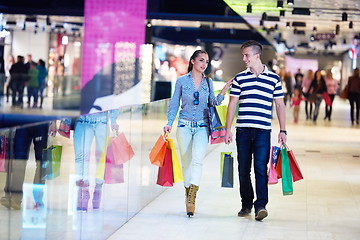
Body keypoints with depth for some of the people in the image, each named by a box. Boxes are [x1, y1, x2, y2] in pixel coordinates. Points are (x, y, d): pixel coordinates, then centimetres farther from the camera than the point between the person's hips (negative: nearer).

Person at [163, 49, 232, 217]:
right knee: (186, 162, 5)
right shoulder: (182, 81, 3)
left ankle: (192, 197, -24)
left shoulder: (208, 82, 8)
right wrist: (169, 123, -3)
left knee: (197, 159, -19)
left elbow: (212, 103, 11)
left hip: (202, 126, 0)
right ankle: (188, 193, 22)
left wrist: (222, 93, -5)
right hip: (184, 125, 0)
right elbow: (174, 104, 6)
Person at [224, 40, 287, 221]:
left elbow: (280, 105, 9)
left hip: (263, 131, -2)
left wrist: (283, 130, 4)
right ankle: (246, 204, 18)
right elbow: (232, 104, 10)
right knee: (243, 169, 6)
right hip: (243, 130, 2)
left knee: (261, 167, -12)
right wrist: (228, 129, 4)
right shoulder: (240, 78, 9)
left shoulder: (274, 78, 6)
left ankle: (261, 205, -11)